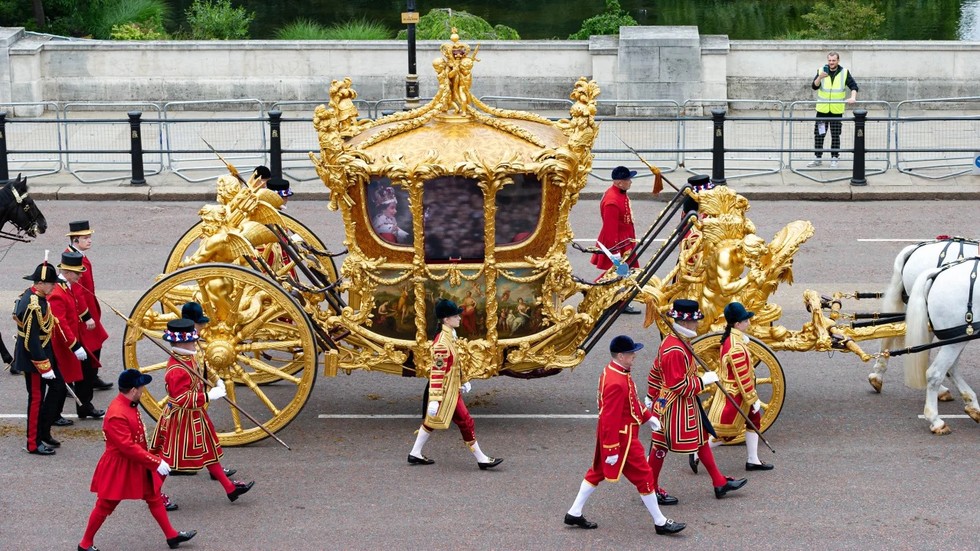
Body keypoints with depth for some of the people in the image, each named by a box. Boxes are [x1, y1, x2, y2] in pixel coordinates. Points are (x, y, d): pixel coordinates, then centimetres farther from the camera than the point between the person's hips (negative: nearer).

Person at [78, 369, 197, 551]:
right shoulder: (117, 414, -30)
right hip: (118, 467, -9)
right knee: (105, 506, 6)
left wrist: (154, 461, 19)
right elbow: (128, 447, -31)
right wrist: (156, 462, -26)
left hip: (138, 465, 9)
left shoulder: (130, 405, 1)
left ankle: (172, 536, 24)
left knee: (154, 497, 15)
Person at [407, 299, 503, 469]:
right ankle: (482, 459, 8)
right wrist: (435, 400, -27)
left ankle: (415, 454, 26)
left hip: (452, 388, 10)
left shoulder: (449, 336, 6)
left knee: (432, 421, 17)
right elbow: (437, 372, -26)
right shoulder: (442, 343, -25)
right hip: (448, 391, -10)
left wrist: (463, 381, 28)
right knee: (466, 422, -1)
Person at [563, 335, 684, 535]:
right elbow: (611, 419, -28)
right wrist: (612, 450, -25)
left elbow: (631, 400, 19)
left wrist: (648, 416, 18)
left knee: (597, 472, 18)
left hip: (606, 435, 11)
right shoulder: (617, 383, -29)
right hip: (622, 438, -11)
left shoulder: (612, 371, 4)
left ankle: (574, 513, 25)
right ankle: (660, 523, 10)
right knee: (643, 476, 0)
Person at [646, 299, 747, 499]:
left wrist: (651, 396, 21)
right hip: (674, 407, -11)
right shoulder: (675, 350, -27)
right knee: (661, 446, 3)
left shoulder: (673, 341, 6)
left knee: (702, 439, 16)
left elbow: (656, 371, 14)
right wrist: (703, 381, -19)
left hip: (687, 405, 11)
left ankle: (720, 483, 25)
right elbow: (678, 385, -28)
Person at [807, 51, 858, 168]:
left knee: (835, 135, 4)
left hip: (837, 110, -1)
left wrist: (853, 97, -19)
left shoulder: (844, 73, -1)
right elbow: (814, 86, -9)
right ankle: (818, 158, 12)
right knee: (819, 134, 3)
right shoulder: (821, 71, 0)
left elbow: (853, 86, -2)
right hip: (822, 109, 1)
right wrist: (820, 77, -26)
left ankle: (834, 158, 13)